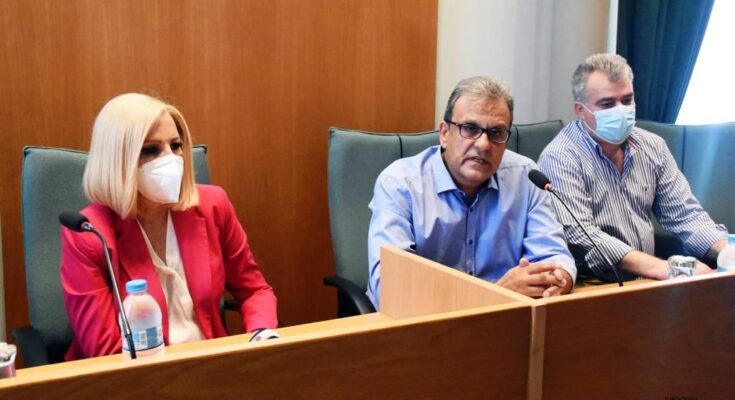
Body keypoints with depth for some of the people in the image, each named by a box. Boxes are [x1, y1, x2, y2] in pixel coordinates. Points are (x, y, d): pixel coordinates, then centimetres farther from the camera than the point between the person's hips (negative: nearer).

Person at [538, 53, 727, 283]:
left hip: (646, 283, 7)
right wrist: (660, 268, -30)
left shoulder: (653, 147, 9)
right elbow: (578, 235, -22)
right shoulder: (560, 158, -12)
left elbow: (685, 215, 10)